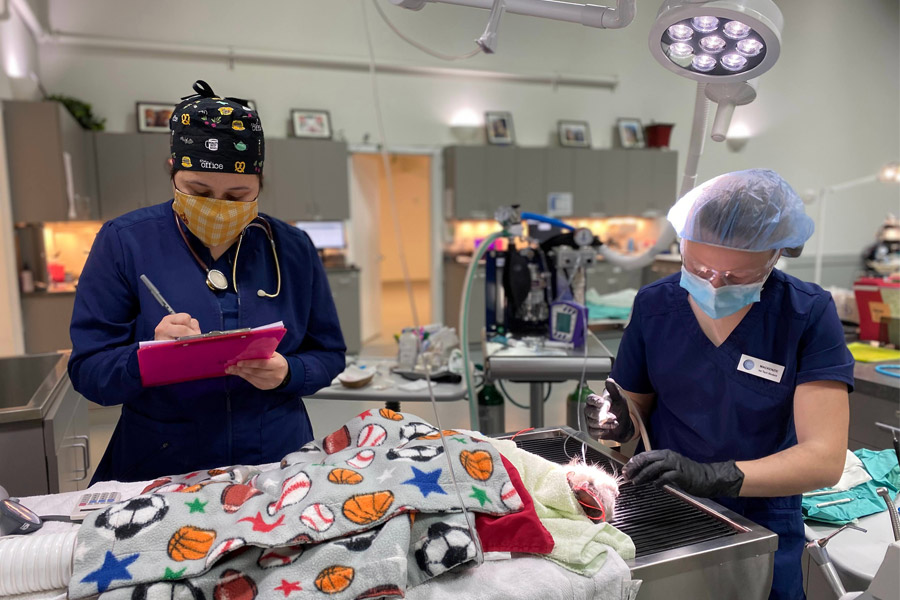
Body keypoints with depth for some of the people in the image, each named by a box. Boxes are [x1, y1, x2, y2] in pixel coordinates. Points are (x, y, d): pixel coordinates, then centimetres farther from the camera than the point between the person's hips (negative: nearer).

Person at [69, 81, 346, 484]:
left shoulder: (293, 250, 2)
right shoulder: (124, 242, -1)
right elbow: (87, 371, -1)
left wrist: (287, 373, -13)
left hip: (278, 464, 2)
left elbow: (329, 355, 8)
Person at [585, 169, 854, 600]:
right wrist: (621, 423, -20)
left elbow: (825, 457, -21)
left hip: (762, 527, -1)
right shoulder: (654, 305, -7)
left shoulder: (809, 316, -14)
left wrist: (711, 476, -35)